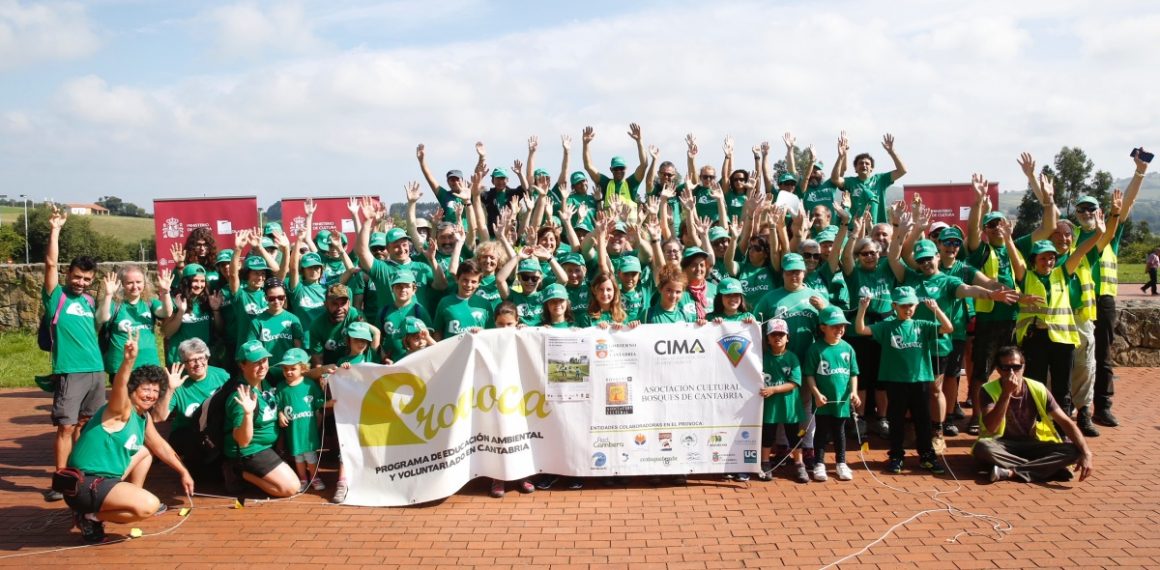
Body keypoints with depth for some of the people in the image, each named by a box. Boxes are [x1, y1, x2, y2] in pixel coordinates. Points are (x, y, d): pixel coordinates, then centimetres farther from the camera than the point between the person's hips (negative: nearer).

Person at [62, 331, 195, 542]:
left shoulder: (143, 417, 11)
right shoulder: (122, 411, -15)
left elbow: (161, 446, 25)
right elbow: (119, 386, -38)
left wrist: (183, 472, 29)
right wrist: (129, 360, -57)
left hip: (107, 478, 10)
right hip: (85, 484, -10)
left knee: (145, 452, 25)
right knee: (149, 505, -26)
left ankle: (134, 500, 27)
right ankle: (91, 517, -10)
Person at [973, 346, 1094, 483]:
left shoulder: (1038, 390, -4)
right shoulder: (988, 390, -10)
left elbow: (1066, 422, -6)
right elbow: (990, 427, -24)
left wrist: (1086, 453, -21)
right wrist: (1006, 393, -30)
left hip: (1033, 446, 3)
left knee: (1074, 451, -23)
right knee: (982, 446, -37)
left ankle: (1012, 472, -31)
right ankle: (1047, 469, -27)